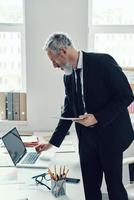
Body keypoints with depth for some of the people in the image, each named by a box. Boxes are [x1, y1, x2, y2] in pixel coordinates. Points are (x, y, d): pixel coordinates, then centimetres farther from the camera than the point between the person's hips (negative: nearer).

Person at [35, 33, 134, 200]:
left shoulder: (103, 62, -13)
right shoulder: (68, 76, 7)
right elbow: (69, 111, 14)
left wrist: (97, 117, -20)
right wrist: (53, 142, 13)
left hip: (110, 135, -6)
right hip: (86, 138, 6)